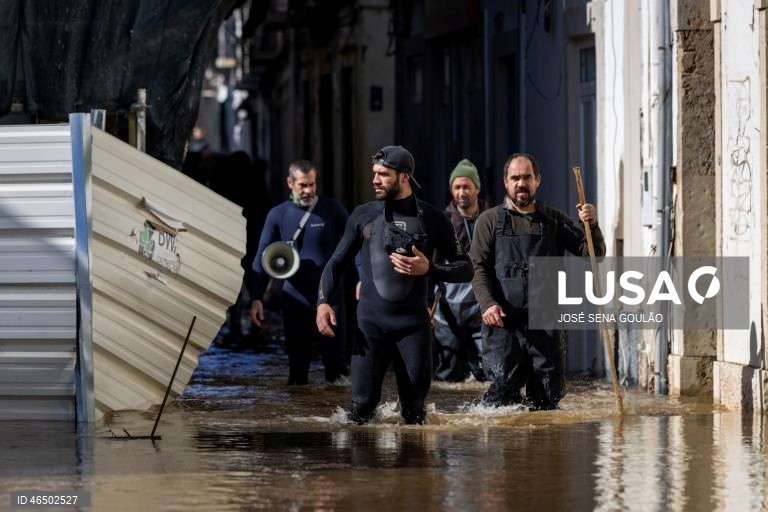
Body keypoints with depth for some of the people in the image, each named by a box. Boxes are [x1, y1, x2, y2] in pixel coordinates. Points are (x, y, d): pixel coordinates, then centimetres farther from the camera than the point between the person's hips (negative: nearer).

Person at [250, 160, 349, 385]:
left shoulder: (332, 209, 0)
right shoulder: (278, 215, 3)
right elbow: (262, 256, 3)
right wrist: (257, 298, -5)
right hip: (295, 300, 1)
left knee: (336, 362, -2)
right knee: (297, 364, 7)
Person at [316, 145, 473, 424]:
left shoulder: (432, 220, 3)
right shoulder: (363, 216, 6)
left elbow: (465, 269, 5)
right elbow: (336, 263, 12)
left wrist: (429, 268, -12)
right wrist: (323, 302, -4)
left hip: (414, 325, 0)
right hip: (371, 323, 0)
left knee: (414, 407, 1)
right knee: (363, 403, -11)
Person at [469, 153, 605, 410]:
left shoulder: (554, 221, 15)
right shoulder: (490, 220, 8)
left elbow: (593, 254, 11)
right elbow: (478, 267, 0)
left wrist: (592, 226, -9)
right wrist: (488, 303, -16)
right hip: (503, 321, -2)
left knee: (550, 393, -1)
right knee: (504, 387, -12)